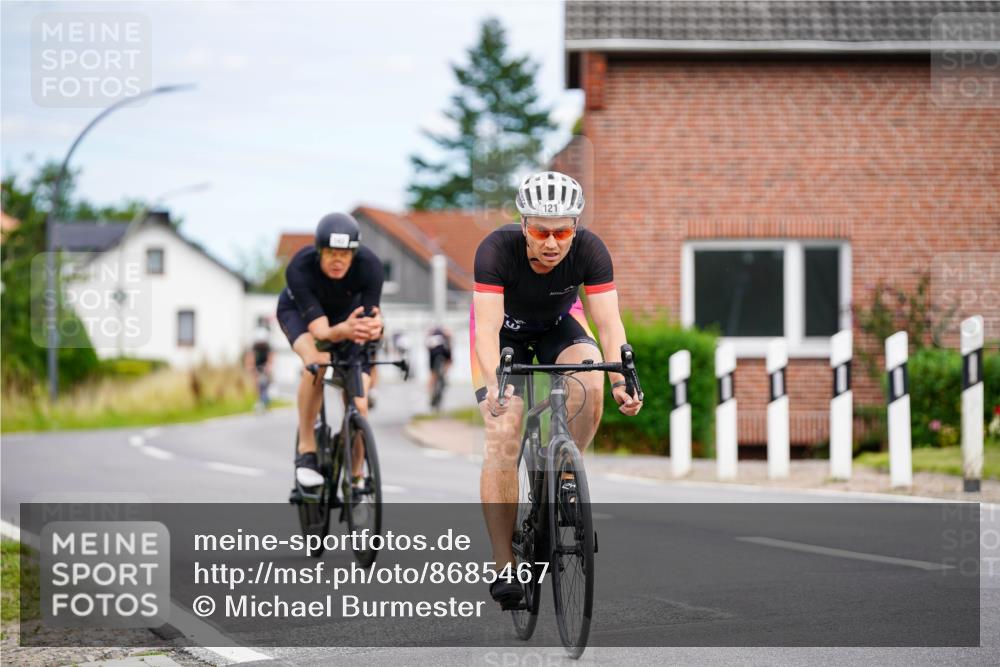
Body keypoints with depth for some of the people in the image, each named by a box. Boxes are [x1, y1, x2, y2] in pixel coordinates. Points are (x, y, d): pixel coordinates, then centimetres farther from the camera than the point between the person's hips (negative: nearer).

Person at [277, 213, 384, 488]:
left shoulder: (369, 266, -34)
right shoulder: (300, 268, -38)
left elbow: (371, 318, -34)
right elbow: (319, 330, -42)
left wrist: (374, 328, -59)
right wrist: (343, 331, -64)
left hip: (348, 313, 2)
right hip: (299, 311, -2)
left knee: (358, 405, -14)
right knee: (316, 361, -37)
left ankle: (355, 478, 7)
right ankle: (306, 450, -22)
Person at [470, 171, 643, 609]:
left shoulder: (590, 251, -28)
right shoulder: (497, 249, -34)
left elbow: (609, 323, -31)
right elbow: (487, 327, -41)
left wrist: (620, 381, -47)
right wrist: (493, 384, -57)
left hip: (558, 326, 2)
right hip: (504, 331, -2)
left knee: (591, 382, -31)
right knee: (503, 434, -19)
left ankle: (564, 476, -6)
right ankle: (504, 567, -15)